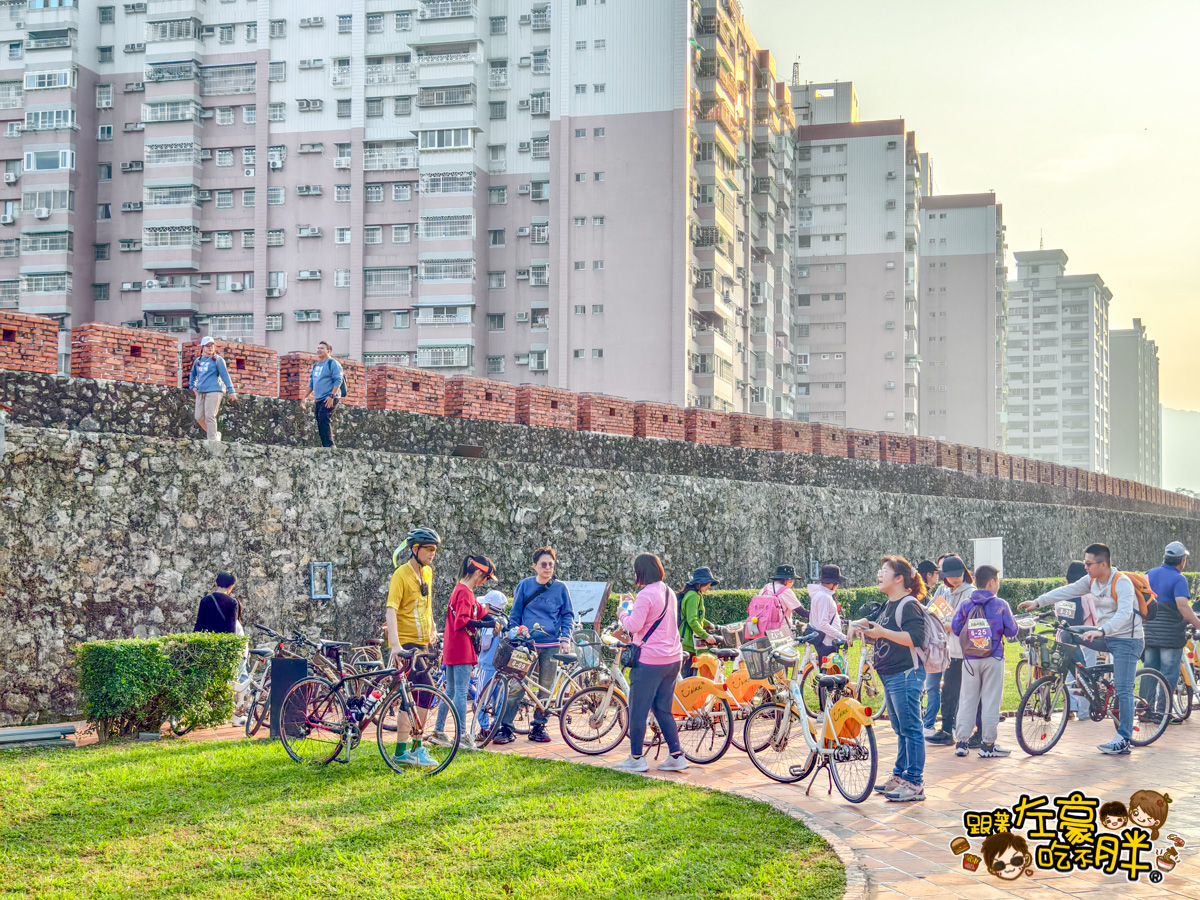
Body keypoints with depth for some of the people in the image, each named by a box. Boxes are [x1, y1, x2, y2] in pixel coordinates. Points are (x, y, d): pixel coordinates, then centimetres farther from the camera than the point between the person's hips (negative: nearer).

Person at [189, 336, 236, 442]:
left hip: (214, 390, -6)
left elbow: (225, 375, -4)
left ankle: (212, 438, -5)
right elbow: (192, 374, 31)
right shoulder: (198, 361, 15)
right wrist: (193, 386, 20)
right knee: (199, 417, 2)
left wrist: (231, 391, -7)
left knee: (209, 416, -11)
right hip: (200, 392, 6)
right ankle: (215, 434, 17)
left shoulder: (217, 359, -1)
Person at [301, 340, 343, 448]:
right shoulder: (316, 365, 20)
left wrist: (332, 396, -22)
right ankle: (325, 445, 9)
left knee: (323, 421, -18)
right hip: (318, 400, 8)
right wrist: (305, 397, 21)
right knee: (320, 424, 5)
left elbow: (338, 381, -14)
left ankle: (329, 445, -17)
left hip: (329, 400, -8)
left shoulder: (332, 363, -5)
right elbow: (312, 383, 27)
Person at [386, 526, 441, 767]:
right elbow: (391, 611, -23)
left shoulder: (427, 573, 10)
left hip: (420, 643, 8)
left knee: (412, 698, 9)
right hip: (404, 644, -8)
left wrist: (431, 630, 27)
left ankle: (401, 751, 15)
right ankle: (417, 748, -11)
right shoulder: (401, 575, -14)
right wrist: (395, 645, -34)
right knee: (426, 689, -18)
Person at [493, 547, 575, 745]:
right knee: (517, 687, -9)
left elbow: (568, 615, 10)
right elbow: (515, 615, 11)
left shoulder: (560, 588, 6)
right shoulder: (525, 586, 5)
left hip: (551, 646, 1)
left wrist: (565, 638, -1)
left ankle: (538, 727, 16)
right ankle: (505, 728, -5)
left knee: (546, 689, 4)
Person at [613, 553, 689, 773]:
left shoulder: (646, 595, -15)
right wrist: (635, 609, 18)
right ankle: (676, 756, 13)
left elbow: (634, 625, -19)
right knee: (663, 710, 15)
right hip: (672, 658, 8)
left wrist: (623, 615, 0)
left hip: (650, 661, -8)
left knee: (638, 711, 3)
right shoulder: (669, 592, 12)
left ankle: (636, 758, 9)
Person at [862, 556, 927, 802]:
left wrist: (882, 632, -22)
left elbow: (916, 638, -25)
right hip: (890, 676, 10)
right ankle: (900, 776, 25)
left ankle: (914, 784, -2)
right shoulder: (889, 605, 17)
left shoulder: (909, 605, -14)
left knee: (910, 729, -6)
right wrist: (869, 629, 11)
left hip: (906, 675, -10)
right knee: (900, 730, 17)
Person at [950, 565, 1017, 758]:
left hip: (970, 659, 2)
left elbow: (955, 628, 1)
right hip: (993, 659, -2)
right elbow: (1012, 631, -3)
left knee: (967, 700, 9)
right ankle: (988, 745, 4)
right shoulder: (1001, 605, -6)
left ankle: (961, 742, 9)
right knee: (991, 701, 3)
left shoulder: (965, 604, 0)